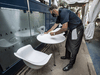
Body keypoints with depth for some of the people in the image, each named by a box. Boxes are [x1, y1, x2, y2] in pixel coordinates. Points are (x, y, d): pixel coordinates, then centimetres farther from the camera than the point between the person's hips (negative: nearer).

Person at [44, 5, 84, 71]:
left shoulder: (63, 12, -25)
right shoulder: (59, 15, 6)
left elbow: (64, 28, -31)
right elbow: (55, 25, 16)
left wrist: (54, 33, -19)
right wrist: (47, 32, 21)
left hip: (77, 29, -10)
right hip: (72, 29, 10)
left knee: (73, 47, -2)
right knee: (68, 44, 19)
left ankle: (71, 64, 13)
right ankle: (67, 56, 40)